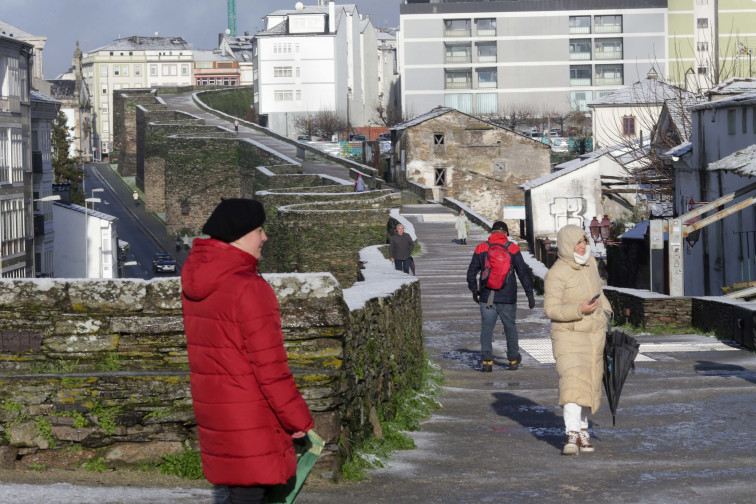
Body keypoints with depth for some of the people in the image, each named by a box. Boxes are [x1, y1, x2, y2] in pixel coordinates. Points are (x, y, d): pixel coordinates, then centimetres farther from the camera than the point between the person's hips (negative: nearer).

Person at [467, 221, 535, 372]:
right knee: (510, 327, 14)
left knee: (487, 328, 4)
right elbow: (523, 272, -2)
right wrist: (530, 294, 2)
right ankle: (513, 360, 23)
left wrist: (474, 290, 20)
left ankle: (486, 361, -7)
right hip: (507, 297, 0)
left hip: (486, 297, 0)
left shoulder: (481, 248, 1)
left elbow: (471, 272, 5)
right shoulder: (512, 248, -2)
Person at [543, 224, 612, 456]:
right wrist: (579, 310, -29)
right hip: (568, 333, -7)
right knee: (572, 380, -20)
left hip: (594, 333, 7)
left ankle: (583, 429, 25)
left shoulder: (589, 262, 4)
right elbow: (551, 309, -19)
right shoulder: (556, 274, -18)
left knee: (589, 383, 11)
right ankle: (572, 434, -27)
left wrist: (606, 312, 25)